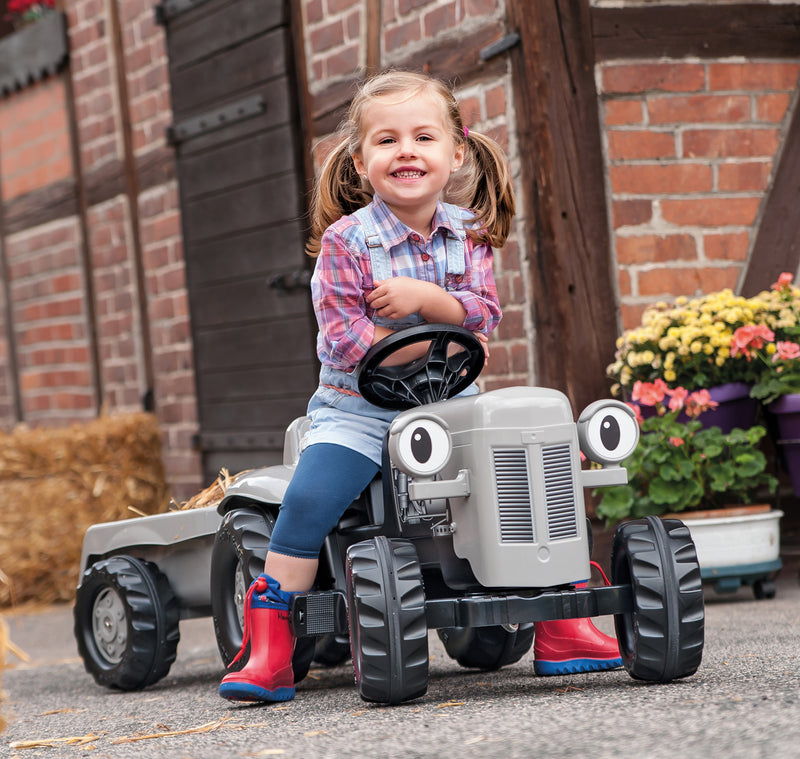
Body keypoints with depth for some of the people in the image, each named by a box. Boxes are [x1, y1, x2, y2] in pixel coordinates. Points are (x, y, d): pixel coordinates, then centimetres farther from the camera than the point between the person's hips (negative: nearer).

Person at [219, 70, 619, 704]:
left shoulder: (468, 233, 4)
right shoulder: (345, 240, -8)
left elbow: (485, 314, -6)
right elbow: (344, 339, -15)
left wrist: (423, 296, -23)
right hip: (358, 406, -3)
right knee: (308, 502, -23)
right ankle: (268, 652, -14)